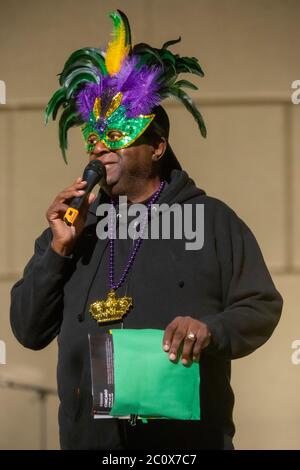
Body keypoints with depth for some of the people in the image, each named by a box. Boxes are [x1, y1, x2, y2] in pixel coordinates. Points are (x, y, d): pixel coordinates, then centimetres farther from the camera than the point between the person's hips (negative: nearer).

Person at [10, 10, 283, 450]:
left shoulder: (211, 219, 2)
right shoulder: (77, 228, 11)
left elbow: (262, 308, 0)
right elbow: (29, 331, 8)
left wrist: (213, 330, -20)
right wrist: (58, 249, -5)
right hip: (90, 436, 3)